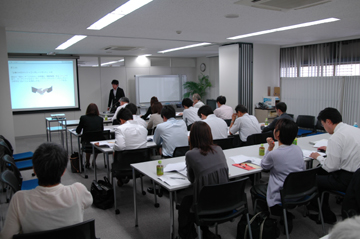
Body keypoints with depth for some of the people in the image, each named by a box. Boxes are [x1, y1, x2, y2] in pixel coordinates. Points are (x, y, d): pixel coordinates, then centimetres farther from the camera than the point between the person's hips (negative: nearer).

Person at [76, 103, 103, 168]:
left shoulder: (83, 118, -3)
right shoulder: (100, 119, 2)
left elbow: (78, 131, 5)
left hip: (86, 142, -1)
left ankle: (87, 163, 40)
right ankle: (94, 161, 40)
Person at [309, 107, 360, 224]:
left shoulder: (335, 138, -20)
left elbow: (331, 167, -17)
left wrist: (318, 157, 1)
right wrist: (329, 149, 27)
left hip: (348, 179, -10)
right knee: (322, 171, 23)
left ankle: (327, 216, 19)